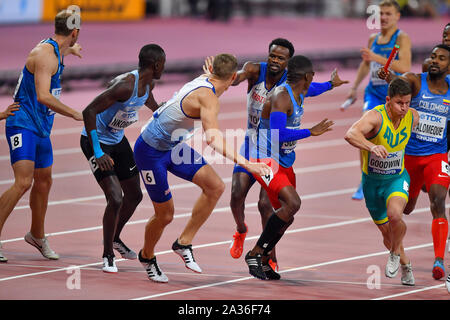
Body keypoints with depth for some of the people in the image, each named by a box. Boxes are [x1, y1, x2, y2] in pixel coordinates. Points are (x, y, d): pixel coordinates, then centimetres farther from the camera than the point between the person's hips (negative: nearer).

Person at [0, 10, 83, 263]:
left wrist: (69, 50, 60)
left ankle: (37, 236, 36)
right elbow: (43, 96, -29)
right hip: (23, 125, -9)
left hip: (42, 127, 10)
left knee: (43, 182, 18)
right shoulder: (45, 54, -20)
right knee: (23, 182, -19)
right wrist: (74, 114, -22)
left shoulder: (56, 51, 10)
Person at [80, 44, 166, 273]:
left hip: (118, 141, 9)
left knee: (134, 195, 16)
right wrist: (97, 153, -35)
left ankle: (114, 238, 42)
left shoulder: (148, 84, -4)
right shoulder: (125, 85, -32)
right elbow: (89, 111, -34)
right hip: (96, 141, -9)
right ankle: (107, 255, 2)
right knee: (115, 199, -17)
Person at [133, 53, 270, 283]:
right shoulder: (208, 98, -29)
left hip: (174, 147, 9)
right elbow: (213, 139, -42)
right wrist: (245, 164, -48)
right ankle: (147, 256, 32)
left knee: (215, 187, -8)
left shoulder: (203, 81, -3)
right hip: (151, 151, -9)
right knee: (165, 215, 2)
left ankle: (184, 243, 3)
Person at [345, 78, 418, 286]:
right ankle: (405, 264, 42)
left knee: (394, 214, -31)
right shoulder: (375, 116, -26)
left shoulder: (413, 117, -11)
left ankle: (396, 254, -2)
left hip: (397, 178, 1)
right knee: (387, 234, 11)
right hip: (372, 180, -1)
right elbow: (351, 134, -47)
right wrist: (372, 146, -65)